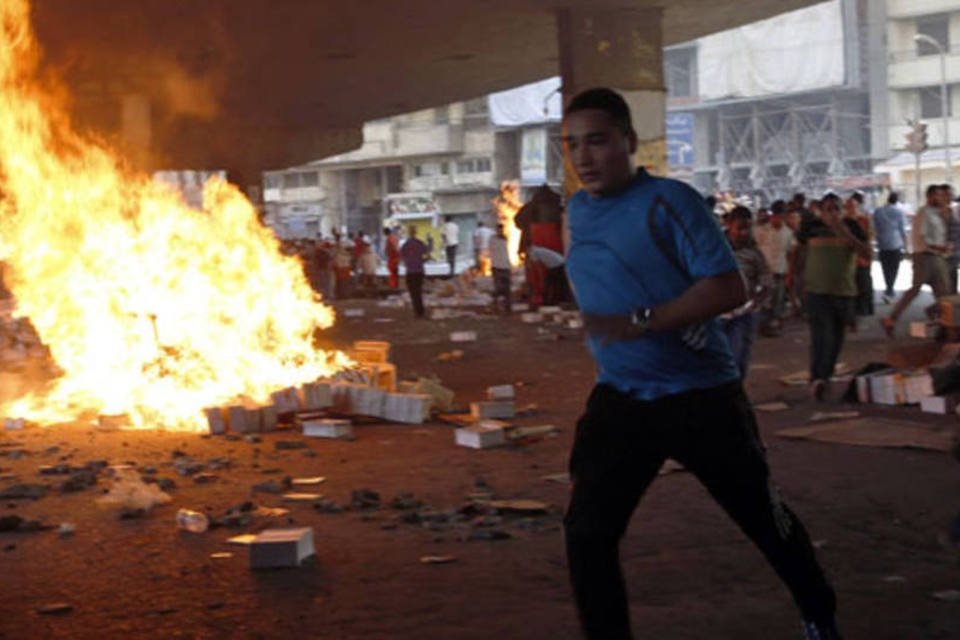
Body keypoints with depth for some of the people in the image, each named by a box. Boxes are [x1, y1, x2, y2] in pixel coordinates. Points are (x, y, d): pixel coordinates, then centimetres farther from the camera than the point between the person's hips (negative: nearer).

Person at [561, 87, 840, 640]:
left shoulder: (669, 201, -16)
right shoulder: (578, 211, 5)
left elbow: (730, 287, -24)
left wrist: (642, 323, -29)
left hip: (701, 398, -5)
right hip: (620, 401, 5)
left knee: (763, 517, 14)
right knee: (587, 534, -8)